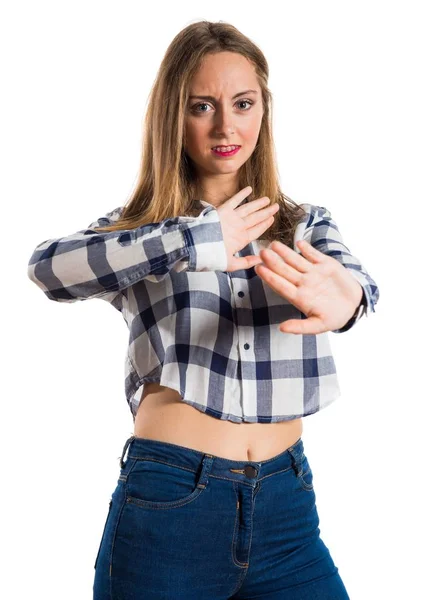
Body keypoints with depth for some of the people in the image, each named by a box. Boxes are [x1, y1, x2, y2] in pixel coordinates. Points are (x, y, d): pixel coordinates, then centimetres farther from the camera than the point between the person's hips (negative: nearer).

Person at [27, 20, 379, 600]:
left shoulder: (306, 226, 8)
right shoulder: (140, 227, 3)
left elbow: (358, 279, -14)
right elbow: (47, 267, -17)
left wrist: (344, 298, -38)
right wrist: (195, 241, -25)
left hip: (286, 504, 2)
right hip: (167, 505, -2)